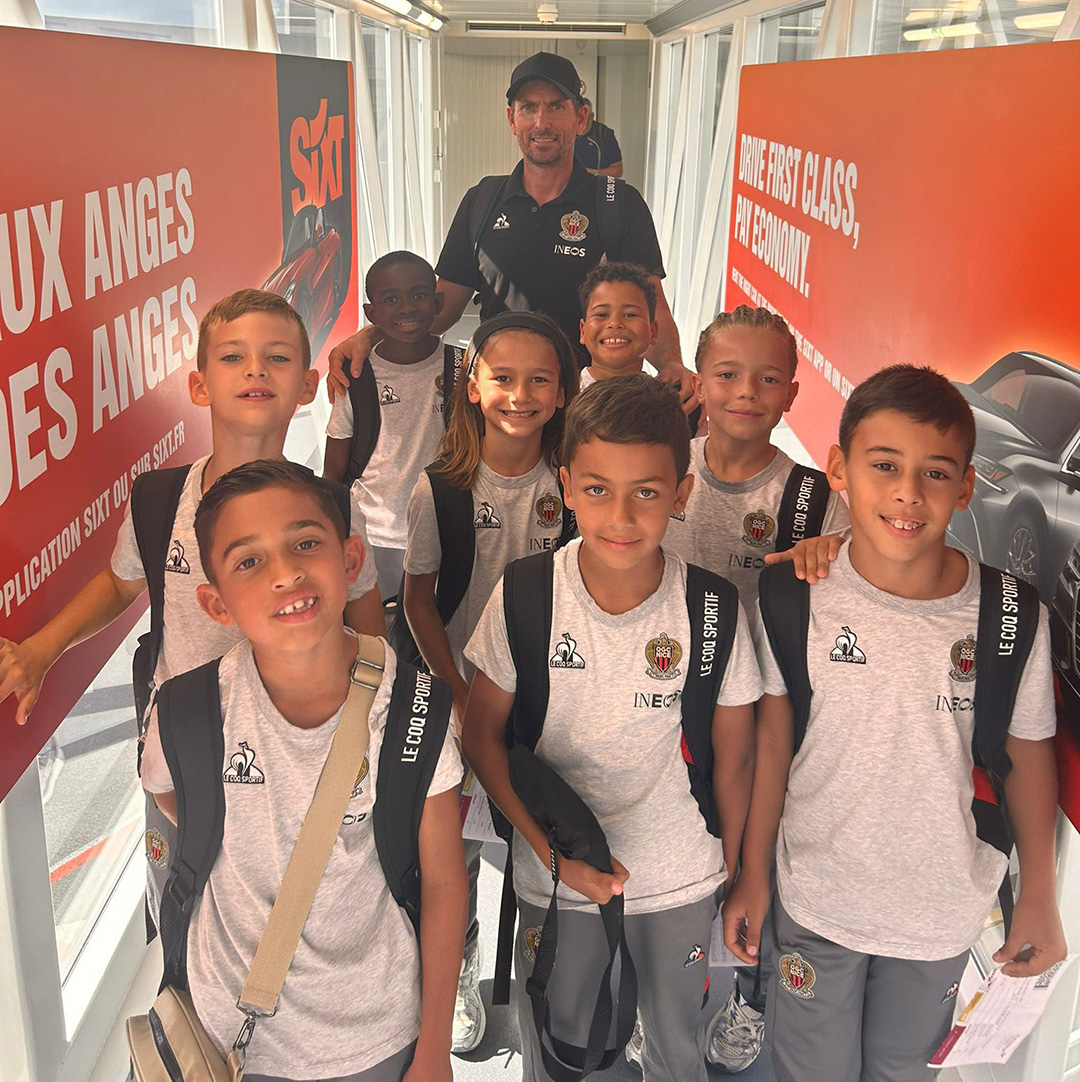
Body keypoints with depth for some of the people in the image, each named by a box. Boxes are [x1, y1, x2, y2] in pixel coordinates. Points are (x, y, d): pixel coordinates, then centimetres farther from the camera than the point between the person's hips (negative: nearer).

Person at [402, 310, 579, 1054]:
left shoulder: (572, 487, -8)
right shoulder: (442, 487, -12)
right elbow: (419, 597, -5)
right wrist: (457, 693, -7)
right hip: (463, 690, 0)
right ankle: (458, 976, 38)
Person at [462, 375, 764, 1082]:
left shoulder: (715, 610, -15)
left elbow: (733, 762, -3)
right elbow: (483, 735, -6)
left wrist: (735, 881, 5)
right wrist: (554, 849, -15)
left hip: (681, 881, 0)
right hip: (554, 878, 0)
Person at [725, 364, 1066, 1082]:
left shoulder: (1012, 617, -16)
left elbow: (1029, 756, -3)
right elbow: (772, 737, -6)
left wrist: (1040, 899, 5)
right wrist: (753, 875, 0)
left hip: (945, 911, 1)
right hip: (815, 899, 0)